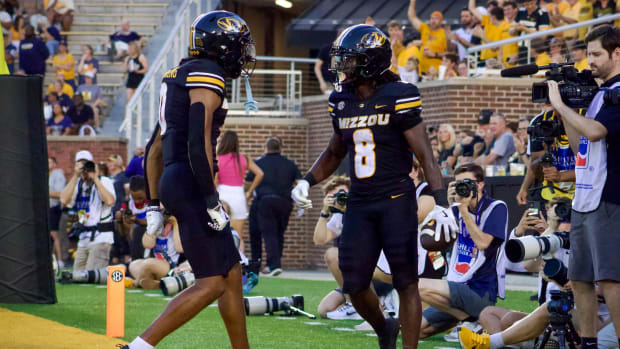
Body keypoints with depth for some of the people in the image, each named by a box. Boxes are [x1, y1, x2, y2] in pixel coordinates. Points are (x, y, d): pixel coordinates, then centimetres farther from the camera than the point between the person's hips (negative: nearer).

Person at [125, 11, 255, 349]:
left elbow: (155, 149, 22)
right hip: (191, 184, -10)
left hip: (173, 182, 10)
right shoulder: (207, 77, -10)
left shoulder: (180, 78, 20)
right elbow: (198, 143, -21)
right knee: (211, 284, -9)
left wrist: (153, 205, 23)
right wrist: (212, 202, -20)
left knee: (232, 274, 14)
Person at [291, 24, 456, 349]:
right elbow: (334, 153, 23)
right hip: (359, 203, 6)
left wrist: (440, 203, -19)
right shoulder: (342, 102, 8)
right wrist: (307, 182, 8)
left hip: (396, 200, -6)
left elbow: (424, 154, -11)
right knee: (354, 285, 6)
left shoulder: (397, 98, -11)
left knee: (405, 282, -4)